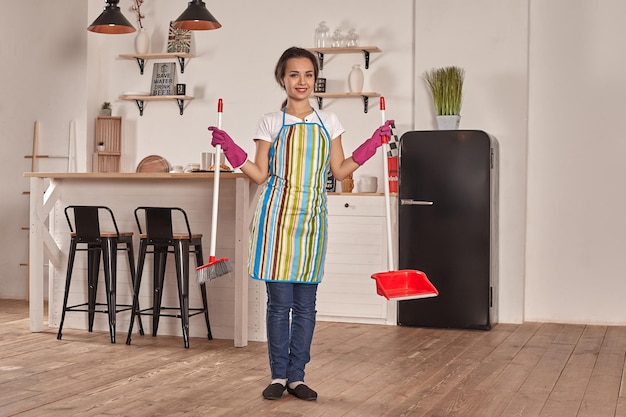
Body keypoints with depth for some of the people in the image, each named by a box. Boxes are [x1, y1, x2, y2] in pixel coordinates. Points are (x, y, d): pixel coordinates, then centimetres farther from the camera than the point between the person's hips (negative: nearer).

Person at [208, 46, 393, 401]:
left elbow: (340, 171, 10)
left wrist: (374, 143, 6)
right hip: (278, 214, -2)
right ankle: (279, 376, 11)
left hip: (312, 216, 2)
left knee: (306, 303, 5)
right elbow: (261, 175, 3)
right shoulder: (272, 122, 3)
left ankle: (297, 376, 14)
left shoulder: (328, 121, 10)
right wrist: (230, 149, -7)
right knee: (279, 300, 0)